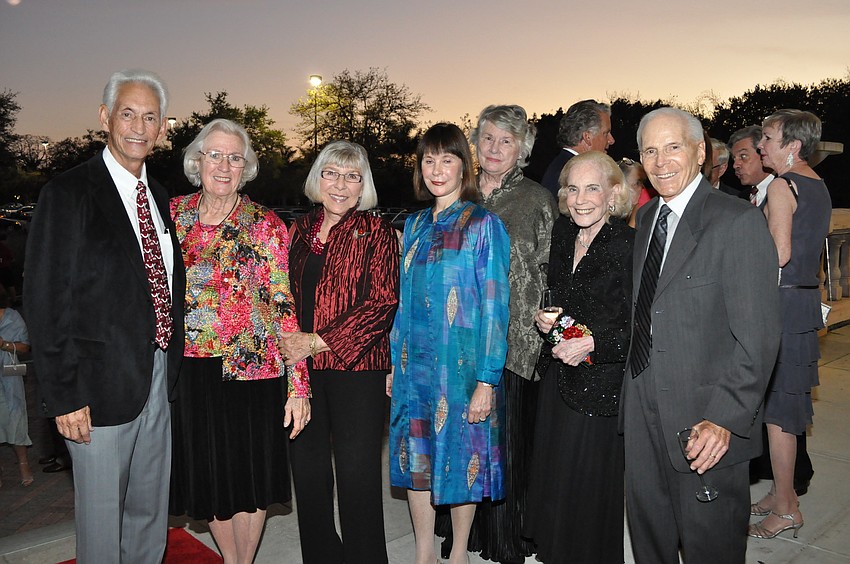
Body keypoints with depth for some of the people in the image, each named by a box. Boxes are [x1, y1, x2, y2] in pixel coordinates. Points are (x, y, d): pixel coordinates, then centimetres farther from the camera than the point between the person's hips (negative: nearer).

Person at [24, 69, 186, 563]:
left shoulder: (160, 196, 10)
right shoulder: (69, 194, -10)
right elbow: (46, 302, -13)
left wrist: (175, 364, 10)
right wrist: (64, 395, -15)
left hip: (160, 378, 6)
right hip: (103, 386, -6)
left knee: (151, 511, 20)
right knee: (102, 514, 9)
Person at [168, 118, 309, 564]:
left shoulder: (265, 224, -6)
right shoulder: (172, 213, 3)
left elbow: (284, 307, -8)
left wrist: (298, 385, -12)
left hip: (251, 367, -3)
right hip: (188, 369, 3)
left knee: (251, 477, 9)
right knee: (208, 474, 15)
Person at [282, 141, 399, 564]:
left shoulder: (376, 233, -5)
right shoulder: (301, 230, 11)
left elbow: (383, 303, -13)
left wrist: (319, 341, -16)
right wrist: (286, 342, 3)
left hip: (356, 367, -5)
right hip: (303, 368, 5)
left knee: (357, 473, 3)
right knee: (307, 468, 15)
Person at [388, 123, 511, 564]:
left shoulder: (483, 224, -7)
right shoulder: (415, 225, 9)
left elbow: (494, 305, -11)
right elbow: (405, 301, 13)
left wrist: (487, 379, -15)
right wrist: (395, 363, 9)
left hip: (462, 362, -5)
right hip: (415, 363, 5)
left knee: (461, 457, 8)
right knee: (416, 456, 11)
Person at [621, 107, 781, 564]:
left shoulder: (739, 222, -14)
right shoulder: (645, 218, 10)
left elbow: (757, 337, -17)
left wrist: (726, 418, -22)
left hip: (707, 423, -6)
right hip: (642, 411, 6)